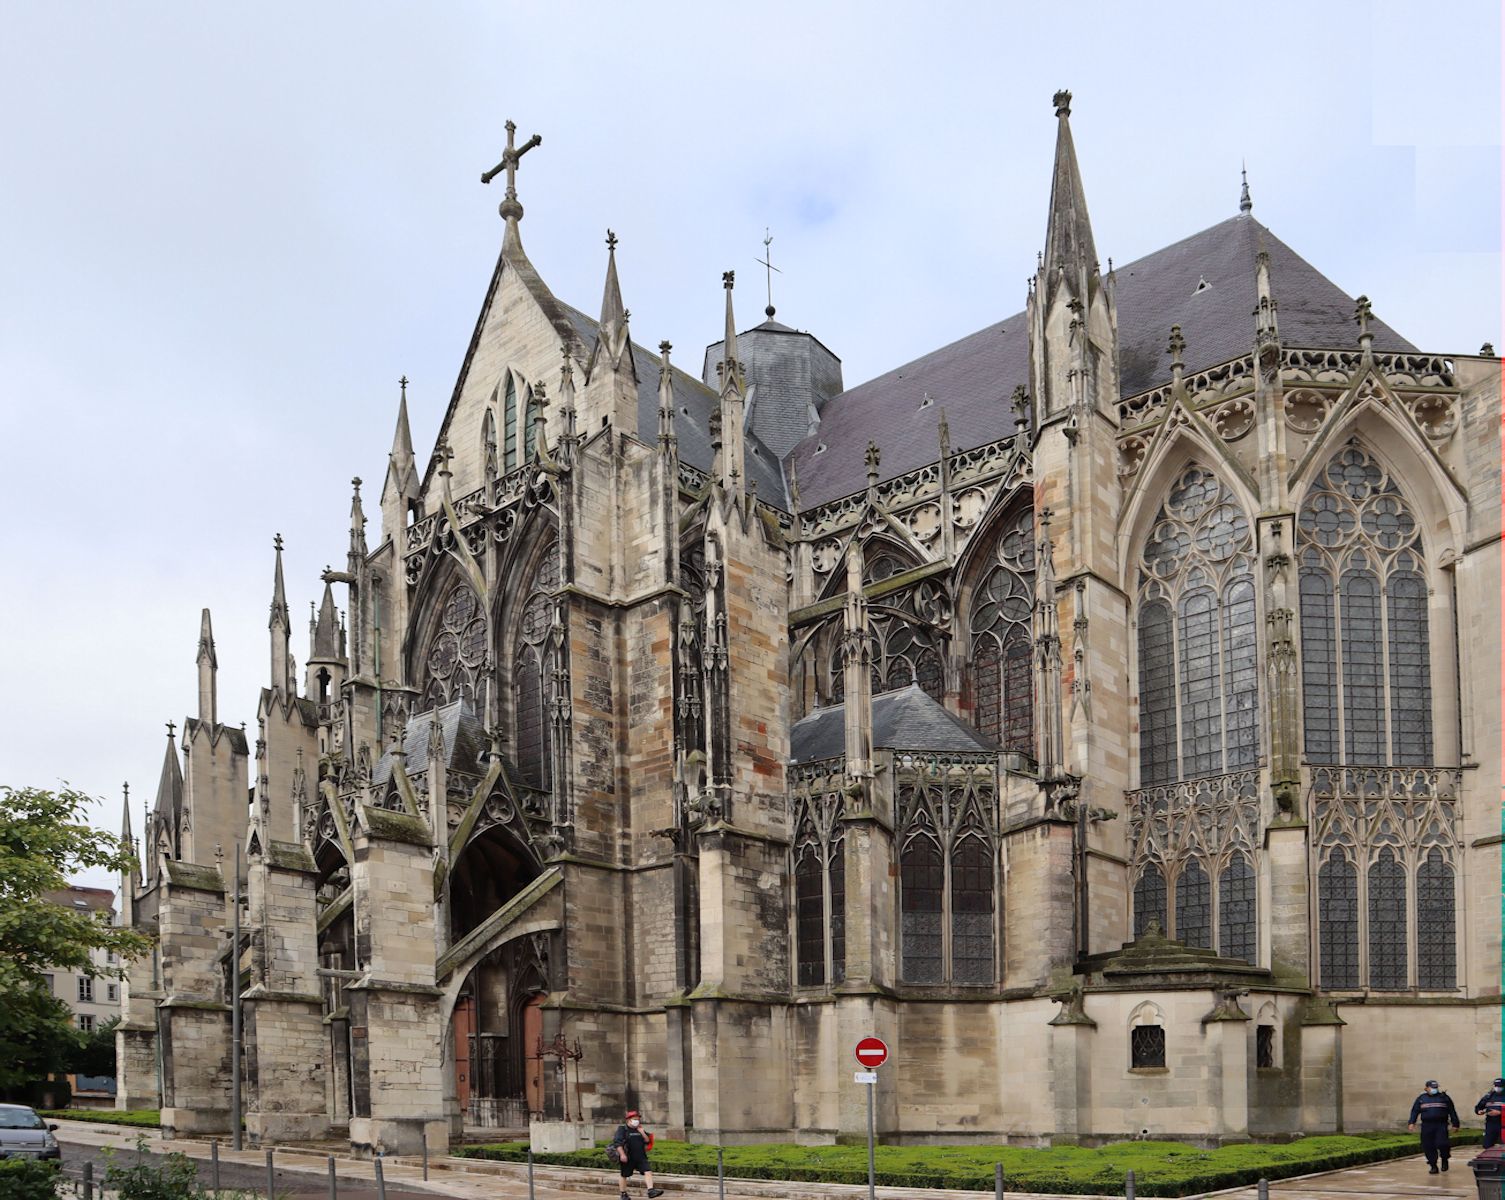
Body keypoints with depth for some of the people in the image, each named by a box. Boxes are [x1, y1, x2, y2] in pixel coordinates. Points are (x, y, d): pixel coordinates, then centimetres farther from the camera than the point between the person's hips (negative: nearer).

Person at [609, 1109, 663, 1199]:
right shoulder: (622, 1129, -5)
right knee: (624, 1175, 8)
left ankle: (651, 1190, -20)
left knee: (648, 1171, -12)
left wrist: (642, 1133, -4)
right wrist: (622, 1154, -24)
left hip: (640, 1157, 4)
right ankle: (623, 1194, 23)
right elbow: (617, 1142, -14)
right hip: (628, 1158, -4)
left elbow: (648, 1141, 12)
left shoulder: (640, 1129, 13)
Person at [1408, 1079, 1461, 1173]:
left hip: (1441, 1125, -2)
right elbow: (1415, 1111, 11)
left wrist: (1455, 1124, 8)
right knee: (1428, 1147, -1)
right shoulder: (1421, 1098, 13)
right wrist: (1412, 1122, 0)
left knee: (1441, 1144, -16)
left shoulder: (1444, 1097, 10)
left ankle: (1444, 1160, 13)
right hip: (1427, 1126, 2)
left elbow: (1452, 1112, 13)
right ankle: (1433, 1166, 11)